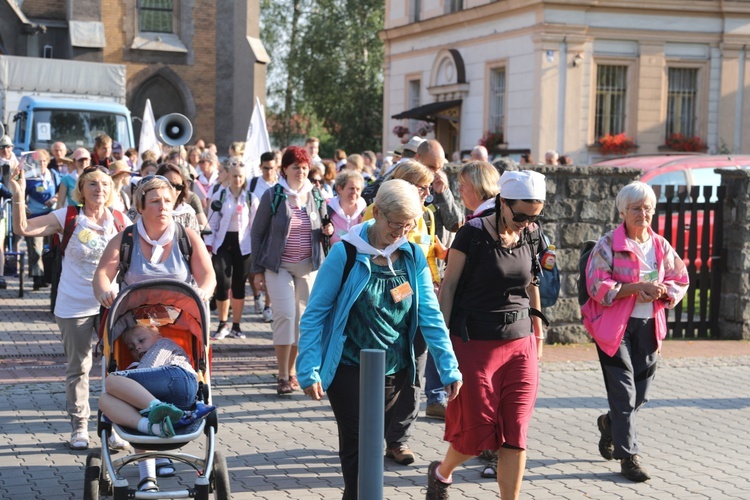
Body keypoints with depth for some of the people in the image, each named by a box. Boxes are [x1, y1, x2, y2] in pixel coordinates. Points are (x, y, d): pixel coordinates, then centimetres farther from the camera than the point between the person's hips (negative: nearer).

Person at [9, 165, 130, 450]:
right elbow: (23, 229, -14)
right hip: (74, 306, -1)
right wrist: (19, 196, -26)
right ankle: (79, 427, 23)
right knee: (77, 368, 9)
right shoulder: (68, 218, -7)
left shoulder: (119, 221, -2)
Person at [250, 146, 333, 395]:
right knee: (285, 315, -13)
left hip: (309, 265, 3)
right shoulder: (272, 196, -3)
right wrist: (257, 270, -2)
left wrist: (328, 231, -6)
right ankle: (283, 376, -8)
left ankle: (291, 369, 21)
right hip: (279, 265, -3)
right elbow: (257, 233, 1)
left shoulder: (315, 195, 6)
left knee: (302, 318, 6)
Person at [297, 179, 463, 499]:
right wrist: (309, 370, -13)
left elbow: (430, 316, 1)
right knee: (358, 448, -5)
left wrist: (449, 369, -4)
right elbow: (315, 314, -8)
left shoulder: (413, 257, 0)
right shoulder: (346, 253, -12)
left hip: (395, 372, 4)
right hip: (350, 370, -4)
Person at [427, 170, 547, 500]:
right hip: (474, 344, -4)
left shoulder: (531, 237, 4)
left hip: (520, 345, 4)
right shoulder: (473, 234, -11)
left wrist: (538, 333, 15)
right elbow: (449, 285, -7)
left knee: (515, 434, 0)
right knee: (477, 431, 4)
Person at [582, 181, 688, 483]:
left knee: (641, 393, 12)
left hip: (648, 326, 5)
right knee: (624, 393, -5)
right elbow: (597, 286, -14)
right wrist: (637, 287, -23)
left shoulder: (661, 246, 7)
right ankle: (629, 456, 3)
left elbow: (680, 281, 10)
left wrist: (658, 291, -12)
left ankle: (610, 425, 41)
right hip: (615, 326, -5)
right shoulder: (608, 245, -8)